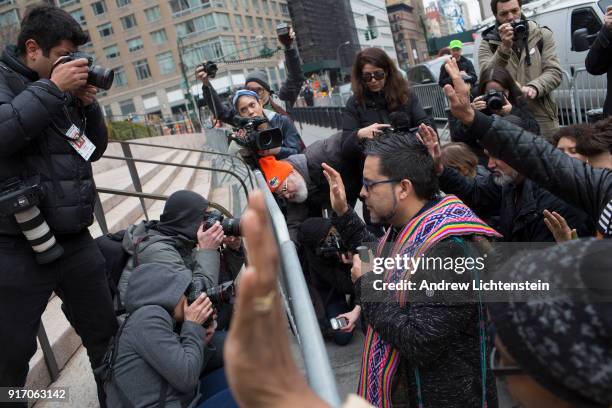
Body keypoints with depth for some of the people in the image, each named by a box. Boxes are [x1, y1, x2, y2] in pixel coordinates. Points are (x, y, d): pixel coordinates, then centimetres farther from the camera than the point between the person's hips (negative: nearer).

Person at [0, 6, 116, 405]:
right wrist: (52, 89, -17)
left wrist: (88, 104, 2)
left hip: (75, 240, 6)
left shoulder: (63, 87, 14)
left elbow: (96, 148, 17)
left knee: (106, 335, 15)